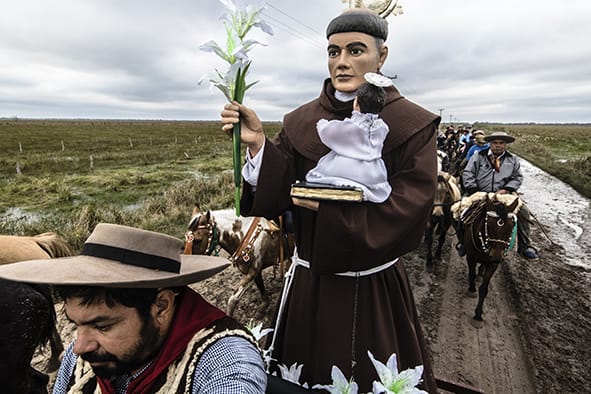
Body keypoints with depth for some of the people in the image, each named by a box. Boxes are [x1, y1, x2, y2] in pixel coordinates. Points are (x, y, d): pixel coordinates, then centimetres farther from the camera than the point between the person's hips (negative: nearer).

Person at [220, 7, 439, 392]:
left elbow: (409, 214, -16)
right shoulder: (301, 122, -2)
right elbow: (276, 198, -6)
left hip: (375, 287, -2)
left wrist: (327, 209, -18)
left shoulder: (413, 125, -9)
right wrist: (257, 143, -21)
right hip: (310, 282, 3)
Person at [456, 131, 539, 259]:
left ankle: (524, 246, 0)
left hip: (503, 194, 2)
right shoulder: (478, 155, 5)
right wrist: (474, 191, -12)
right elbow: (467, 173, -1)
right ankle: (463, 242, -3)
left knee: (523, 210, -16)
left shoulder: (513, 159, 12)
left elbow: (517, 177, 6)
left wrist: (505, 190, -13)